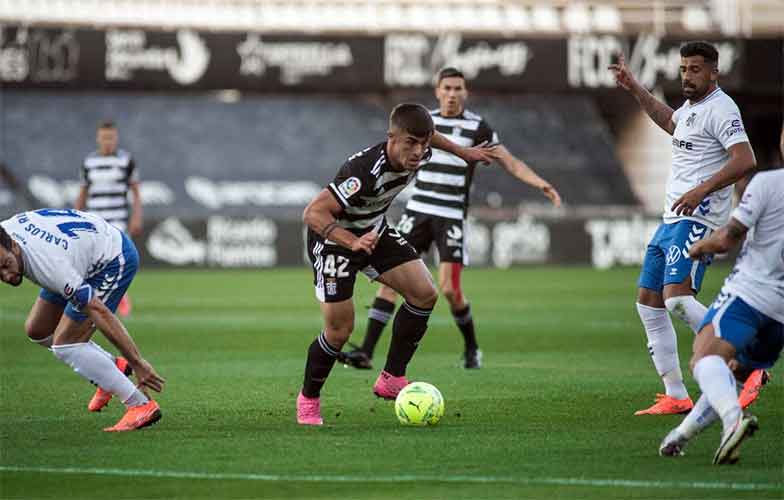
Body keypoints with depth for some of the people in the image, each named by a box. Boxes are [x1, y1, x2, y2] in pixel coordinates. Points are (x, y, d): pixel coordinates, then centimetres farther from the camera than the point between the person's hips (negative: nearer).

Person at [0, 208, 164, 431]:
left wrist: (137, 362, -28)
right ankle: (113, 365, 27)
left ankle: (141, 405, -13)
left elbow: (100, 313, -33)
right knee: (37, 330, 11)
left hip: (113, 260, -9)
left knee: (64, 343, -16)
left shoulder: (48, 266, -39)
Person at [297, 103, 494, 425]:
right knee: (340, 329, -11)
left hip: (374, 230, 8)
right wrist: (353, 242, -51)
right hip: (333, 238, -8)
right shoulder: (365, 171, -39)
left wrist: (463, 153, 24)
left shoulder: (418, 153, -15)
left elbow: (424, 135, 13)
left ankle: (391, 379, 5)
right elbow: (313, 213, -40)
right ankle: (308, 399, 14)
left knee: (424, 293, -6)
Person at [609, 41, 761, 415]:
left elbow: (745, 160, -24)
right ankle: (676, 397, 11)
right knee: (648, 303, 8)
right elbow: (670, 123, 43)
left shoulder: (720, 108, -11)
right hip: (672, 219, 10)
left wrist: (701, 190, -31)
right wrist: (634, 89, 45)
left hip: (696, 220, -10)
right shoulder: (692, 106, 18)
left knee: (677, 299, -25)